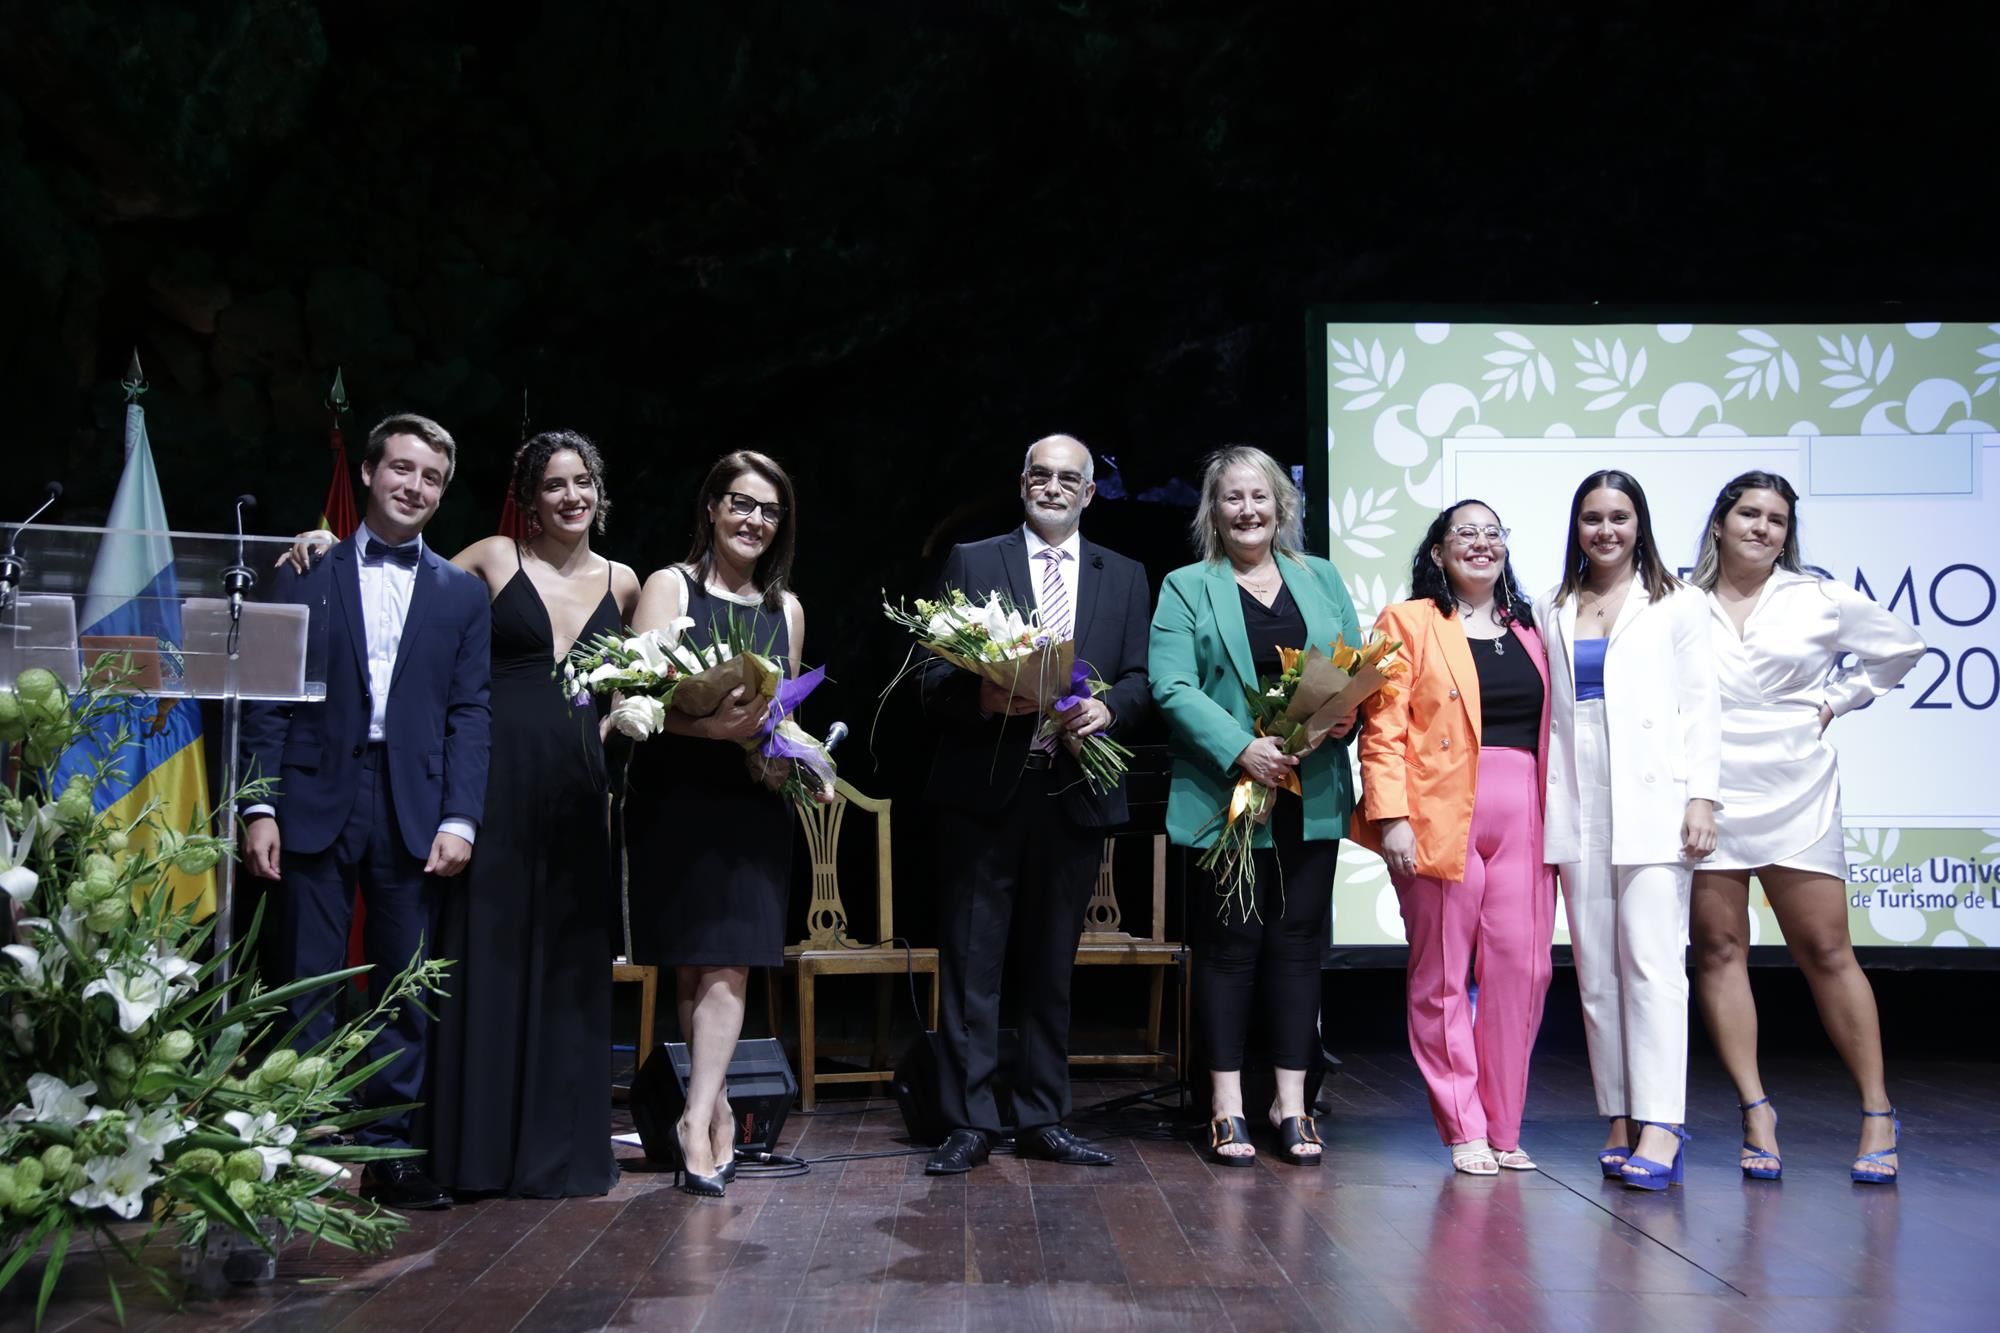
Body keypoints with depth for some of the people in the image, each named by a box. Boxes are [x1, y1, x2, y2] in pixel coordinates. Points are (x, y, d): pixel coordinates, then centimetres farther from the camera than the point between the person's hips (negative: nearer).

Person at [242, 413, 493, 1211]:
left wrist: (460, 818, -5)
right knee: (306, 987, 1)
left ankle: (391, 1152, 14)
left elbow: (469, 714, 5)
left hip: (415, 809, 1)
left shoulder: (462, 594, 12)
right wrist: (260, 807, -6)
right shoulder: (306, 574, 8)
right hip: (316, 802, -1)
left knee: (407, 993, 5)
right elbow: (266, 699, 3)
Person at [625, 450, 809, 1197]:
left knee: (728, 965, -5)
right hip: (675, 797, -3)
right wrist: (707, 723, -27)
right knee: (690, 963, 3)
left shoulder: (786, 608, 14)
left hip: (753, 804, 3)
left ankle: (697, 1120, -3)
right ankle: (718, 1107, 14)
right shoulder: (669, 586, 2)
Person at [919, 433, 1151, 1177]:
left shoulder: (1124, 578, 13)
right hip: (983, 789, -2)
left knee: (1053, 966, 11)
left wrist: (1108, 709, -15)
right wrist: (981, 696, -20)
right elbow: (934, 677, 0)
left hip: (1075, 792, 2)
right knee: (971, 963, 0)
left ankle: (1043, 1121, 22)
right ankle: (968, 1123, 9)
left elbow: (1140, 679, 6)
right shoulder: (970, 563, 7)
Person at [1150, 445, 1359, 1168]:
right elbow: (1172, 689, -8)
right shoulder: (1186, 588, 3)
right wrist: (1242, 749, -20)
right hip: (1227, 796, -3)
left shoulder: (1322, 580, 15)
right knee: (1229, 945, 1)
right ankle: (1227, 1107, 10)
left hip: (1312, 798, 3)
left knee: (1299, 943, 6)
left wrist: (1347, 713, -9)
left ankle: (1291, 1103, 15)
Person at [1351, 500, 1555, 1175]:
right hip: (1440, 817, -4)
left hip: (1524, 816, 4)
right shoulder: (1407, 623, 5)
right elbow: (1383, 728, -3)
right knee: (1442, 976, 1)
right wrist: (1391, 815, -13)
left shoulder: (1528, 629, 19)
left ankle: (1503, 1130, 13)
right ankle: (1463, 1131, 11)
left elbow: (1553, 725, 15)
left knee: (1521, 968, 0)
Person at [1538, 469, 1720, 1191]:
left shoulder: (1676, 603, 8)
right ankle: (1620, 1119, 12)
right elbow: (1542, 709, 14)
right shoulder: (1551, 610, 16)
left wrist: (1701, 796, -8)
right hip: (1576, 804, 4)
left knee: (1651, 960, -12)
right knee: (1596, 968, 4)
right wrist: (1539, 802, 7)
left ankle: (1660, 1128, -13)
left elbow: (1700, 704, 2)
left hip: (1652, 800, -3)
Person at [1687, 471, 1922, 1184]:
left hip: (1796, 797, 0)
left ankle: (1878, 1114, 11)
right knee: (1718, 950, 0)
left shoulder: (1821, 600, 7)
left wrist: (1837, 699, 10)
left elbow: (1902, 648, 20)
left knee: (1827, 952, 1)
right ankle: (1756, 1112, 8)